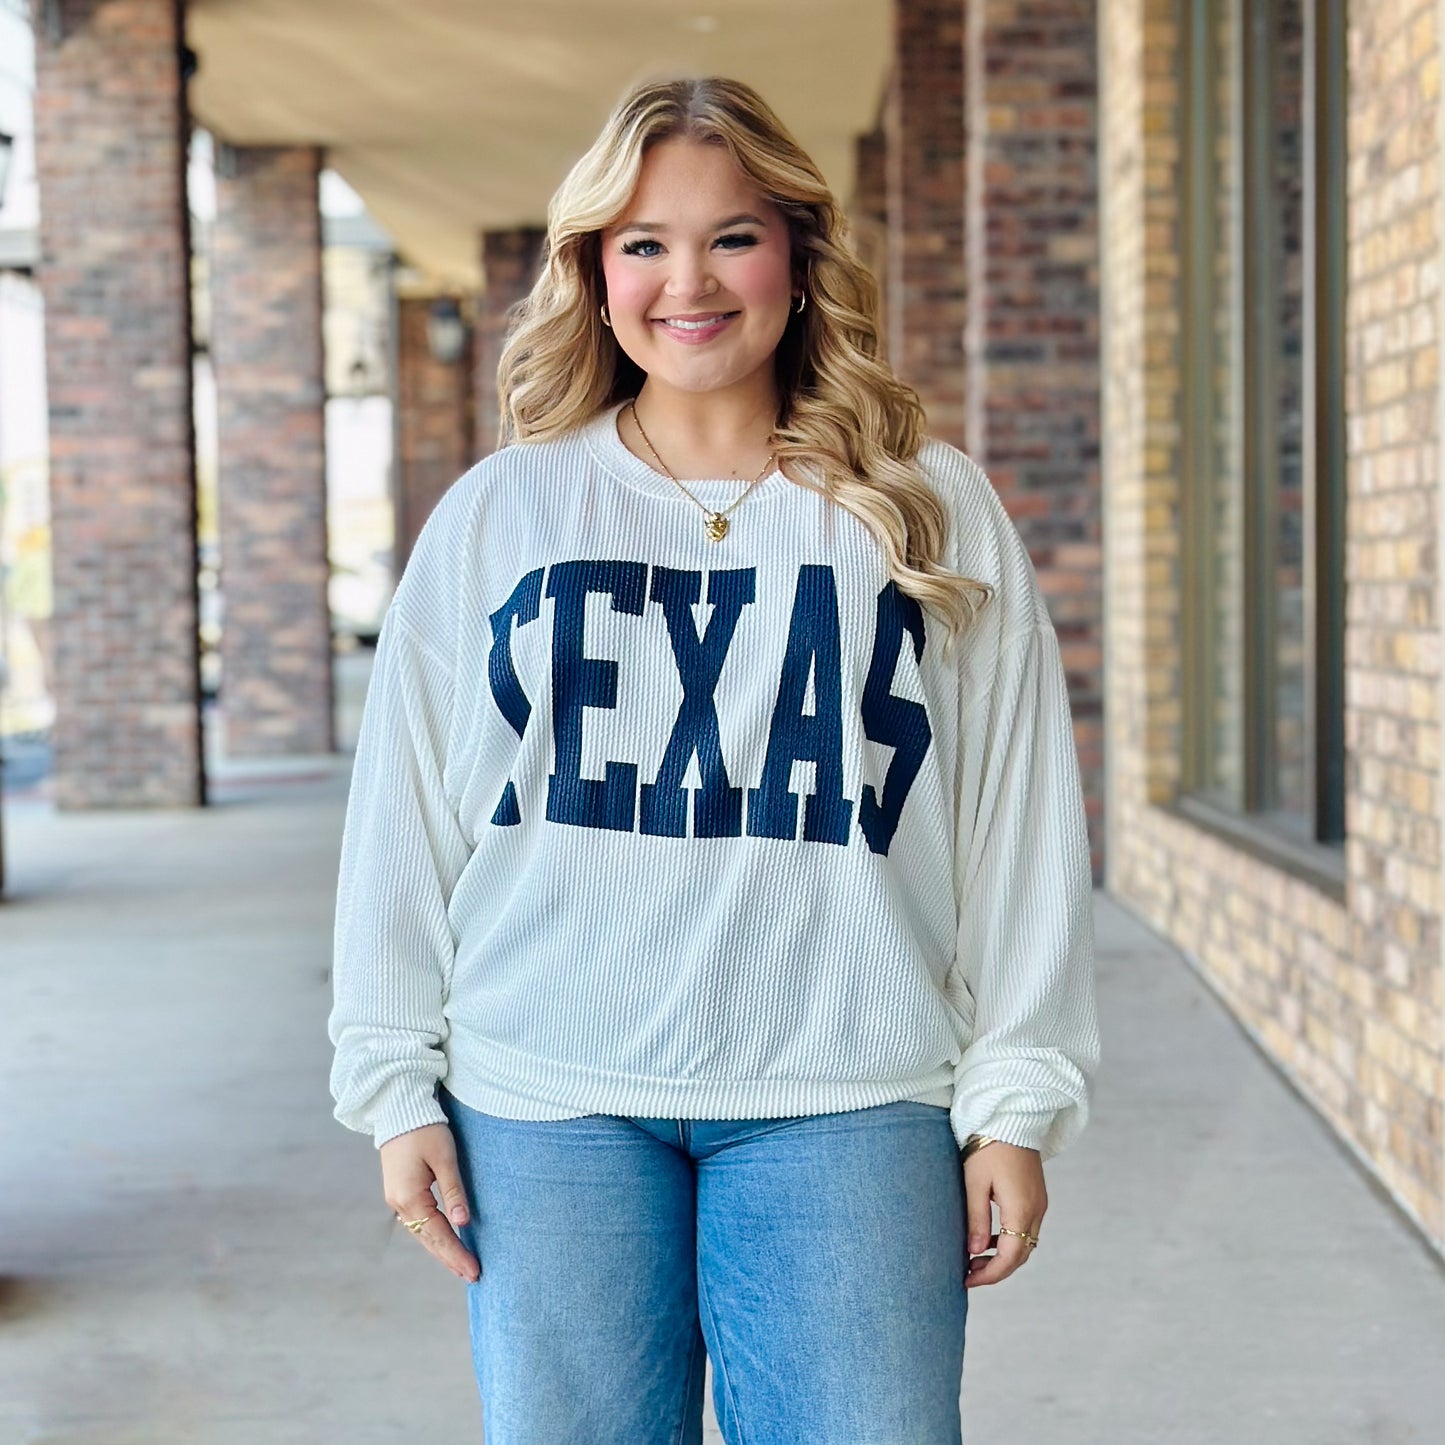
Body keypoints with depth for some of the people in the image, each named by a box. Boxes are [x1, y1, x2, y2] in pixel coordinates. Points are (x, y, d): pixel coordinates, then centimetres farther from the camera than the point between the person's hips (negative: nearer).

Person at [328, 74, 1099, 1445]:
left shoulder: (936, 513, 6)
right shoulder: (497, 513, 7)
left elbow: (1020, 819, 4)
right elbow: (403, 817, 8)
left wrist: (1015, 1105, 1)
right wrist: (396, 1087, 4)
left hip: (844, 1105, -1)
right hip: (546, 1105, 1)